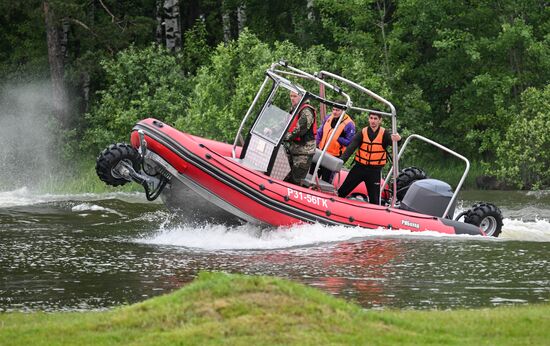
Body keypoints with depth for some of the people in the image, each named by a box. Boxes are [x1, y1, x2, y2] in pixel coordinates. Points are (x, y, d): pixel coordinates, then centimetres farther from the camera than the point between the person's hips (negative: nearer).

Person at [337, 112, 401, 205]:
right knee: (342, 192, 4)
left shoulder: (384, 134, -6)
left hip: (375, 170, -1)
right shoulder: (362, 133, -3)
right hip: (359, 167, 1)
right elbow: (350, 148, -11)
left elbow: (391, 139, -27)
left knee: (374, 199, 2)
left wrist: (397, 138, -53)